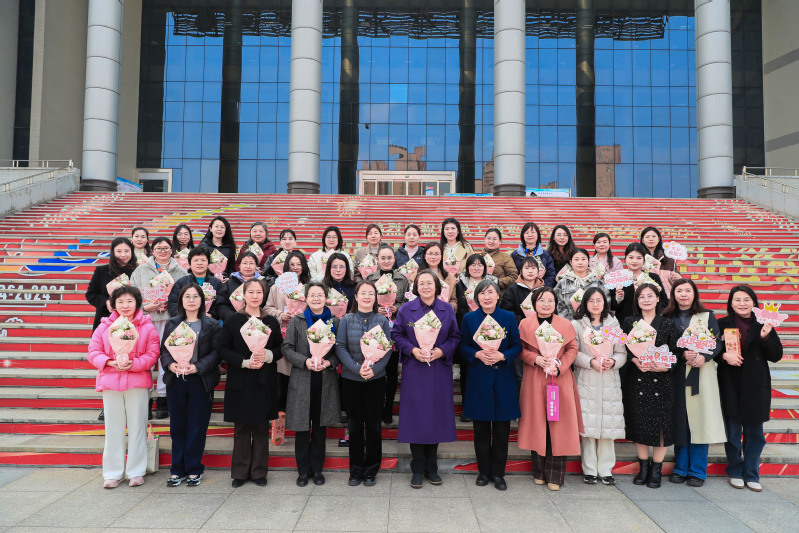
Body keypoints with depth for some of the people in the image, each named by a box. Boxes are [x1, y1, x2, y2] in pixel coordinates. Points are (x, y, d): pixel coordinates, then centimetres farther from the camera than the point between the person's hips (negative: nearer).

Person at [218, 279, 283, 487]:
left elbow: (281, 348, 7)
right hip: (240, 383, -1)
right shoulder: (232, 321, 2)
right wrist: (245, 362, -15)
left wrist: (268, 355, -14)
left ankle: (259, 472, 17)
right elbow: (223, 349, -3)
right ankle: (240, 472, 18)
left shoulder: (271, 322, 7)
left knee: (261, 429, 6)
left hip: (264, 382, 1)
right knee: (241, 429, 6)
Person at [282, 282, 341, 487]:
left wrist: (329, 362, -14)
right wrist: (305, 361, -16)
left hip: (326, 381, 1)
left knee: (320, 426, 9)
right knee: (302, 427, 4)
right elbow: (287, 348, -1)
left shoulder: (335, 321, 4)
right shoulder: (296, 321, 3)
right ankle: (303, 470, 18)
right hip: (302, 381, -1)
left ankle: (317, 468, 22)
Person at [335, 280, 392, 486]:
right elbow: (340, 347, -5)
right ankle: (356, 471, 20)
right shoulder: (346, 320, 1)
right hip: (351, 379, 0)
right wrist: (357, 368, -17)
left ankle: (371, 471, 19)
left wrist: (374, 369, -17)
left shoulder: (382, 321, 2)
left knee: (373, 425, 6)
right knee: (354, 425, 7)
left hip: (376, 379, 0)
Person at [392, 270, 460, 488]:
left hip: (439, 372, 2)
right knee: (415, 416, 0)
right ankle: (417, 469, 14)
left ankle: (431, 468, 21)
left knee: (436, 415, 6)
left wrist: (441, 351, -11)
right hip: (414, 371, -1)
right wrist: (413, 350, -13)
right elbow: (397, 335, 3)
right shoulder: (406, 309, 1)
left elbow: (456, 337, 6)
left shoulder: (447, 310, 5)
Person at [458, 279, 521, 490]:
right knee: (481, 429, 7)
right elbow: (463, 346, 5)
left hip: (503, 378, 0)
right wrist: (477, 354, -14)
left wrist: (502, 356, -16)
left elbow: (517, 346, 2)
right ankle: (483, 471, 22)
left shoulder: (509, 317, 1)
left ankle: (498, 473, 18)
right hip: (478, 379, 0)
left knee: (501, 430, 4)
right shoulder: (469, 318, 2)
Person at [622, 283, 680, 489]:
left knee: (660, 424, 1)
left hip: (661, 380, -1)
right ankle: (643, 467, 21)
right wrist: (635, 361, -13)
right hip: (636, 379, 1)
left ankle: (656, 470, 15)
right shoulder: (629, 322, 5)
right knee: (639, 423, 5)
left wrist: (665, 366, -16)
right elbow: (624, 350, 5)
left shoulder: (668, 324, 2)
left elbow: (675, 353, 1)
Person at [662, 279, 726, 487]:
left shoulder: (707, 316, 7)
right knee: (679, 421, 4)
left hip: (702, 374, 0)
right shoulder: (668, 318, 6)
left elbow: (718, 342, 1)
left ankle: (697, 471, 11)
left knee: (699, 420, -1)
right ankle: (681, 468, 17)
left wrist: (703, 357, -16)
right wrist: (683, 354, -15)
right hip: (677, 375, 0)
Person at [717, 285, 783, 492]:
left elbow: (776, 356, 0)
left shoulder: (763, 325, 3)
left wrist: (765, 337, -15)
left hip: (755, 386, 1)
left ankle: (751, 474, 22)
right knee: (733, 432, 6)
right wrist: (724, 355, -16)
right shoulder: (722, 324, 1)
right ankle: (735, 472, 23)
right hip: (731, 386, -1)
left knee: (755, 433, 7)